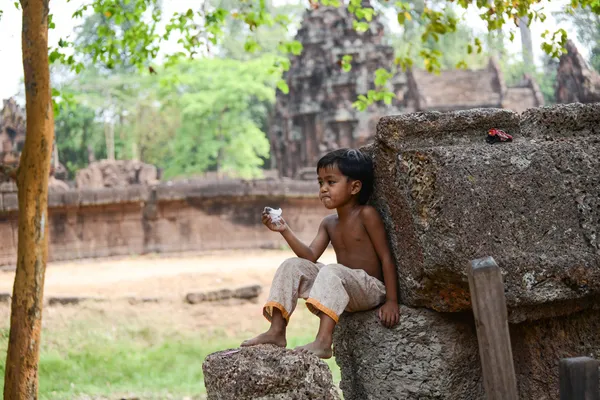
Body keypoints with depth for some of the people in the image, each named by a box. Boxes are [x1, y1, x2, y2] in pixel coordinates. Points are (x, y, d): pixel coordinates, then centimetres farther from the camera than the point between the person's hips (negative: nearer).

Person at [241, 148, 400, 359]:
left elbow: (386, 257, -12)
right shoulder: (328, 223, 11)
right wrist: (285, 231, -11)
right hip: (341, 288, 7)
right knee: (293, 265, -5)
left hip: (371, 289, -7)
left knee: (331, 272, -35)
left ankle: (323, 341, -49)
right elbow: (310, 256, 1)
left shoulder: (367, 215, -9)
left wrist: (391, 300, -18)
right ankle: (277, 331, -14)